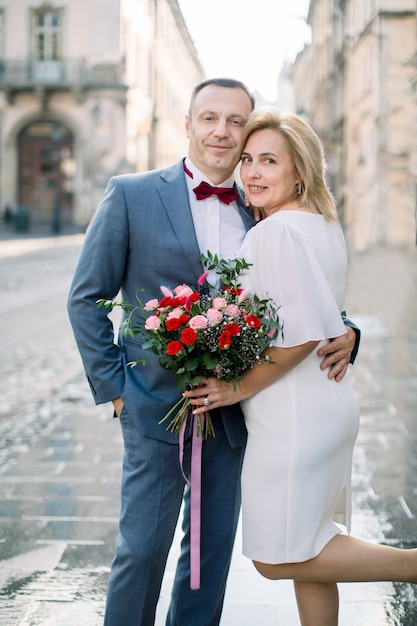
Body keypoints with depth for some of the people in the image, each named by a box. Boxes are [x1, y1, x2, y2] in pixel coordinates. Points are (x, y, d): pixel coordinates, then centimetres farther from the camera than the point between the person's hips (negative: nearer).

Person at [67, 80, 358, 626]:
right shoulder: (131, 195, -4)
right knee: (143, 549, 1)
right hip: (157, 406, -4)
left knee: (214, 549, 14)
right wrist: (113, 387, -6)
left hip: (233, 411, 4)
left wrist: (342, 333, -7)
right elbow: (86, 298, -2)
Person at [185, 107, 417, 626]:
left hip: (293, 416, -10)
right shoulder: (325, 226, 10)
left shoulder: (278, 232, -19)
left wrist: (238, 388, -15)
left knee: (277, 557, 1)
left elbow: (303, 333, -26)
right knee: (309, 541, 18)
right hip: (329, 405, 10)